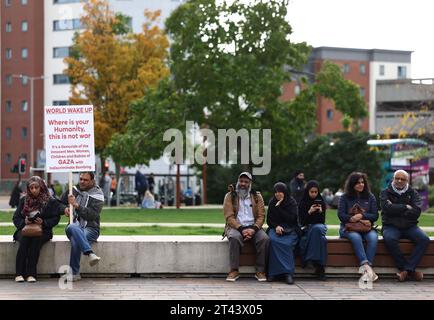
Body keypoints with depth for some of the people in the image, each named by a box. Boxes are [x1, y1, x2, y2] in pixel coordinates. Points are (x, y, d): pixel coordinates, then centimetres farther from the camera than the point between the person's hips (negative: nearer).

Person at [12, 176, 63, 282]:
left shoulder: (50, 201, 7)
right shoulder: (24, 200, 15)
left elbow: (55, 218, 1)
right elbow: (16, 218, 12)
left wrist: (43, 222, -16)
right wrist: (24, 222, -10)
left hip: (42, 230, -2)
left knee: (36, 240, -35)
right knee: (24, 240, -32)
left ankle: (31, 274, -35)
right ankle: (19, 273, -34)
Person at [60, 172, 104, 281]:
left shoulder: (97, 195, 2)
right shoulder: (73, 190, 15)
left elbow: (92, 215, -11)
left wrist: (76, 205, -19)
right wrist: (65, 208, 2)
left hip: (90, 228, -2)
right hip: (75, 226, 2)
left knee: (76, 240, -37)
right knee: (72, 228, -39)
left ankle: (74, 273, -34)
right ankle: (90, 253, -54)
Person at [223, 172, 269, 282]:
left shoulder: (257, 196, 13)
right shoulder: (230, 196, 6)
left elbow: (261, 216, 4)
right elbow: (229, 217, -4)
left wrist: (254, 228, -16)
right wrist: (241, 229, -19)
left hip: (253, 227, 2)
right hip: (235, 227, -2)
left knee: (264, 238, -29)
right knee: (234, 238, -37)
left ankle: (260, 271, -22)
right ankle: (234, 271, -30)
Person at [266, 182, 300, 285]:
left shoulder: (291, 202, 2)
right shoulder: (272, 203, 10)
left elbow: (291, 218, -9)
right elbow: (269, 220, 10)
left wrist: (279, 207, -11)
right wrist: (276, 226, -10)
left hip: (290, 230, -2)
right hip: (275, 229, 2)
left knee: (286, 243, -34)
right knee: (273, 240, -32)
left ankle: (288, 273, -34)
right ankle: (273, 272, -32)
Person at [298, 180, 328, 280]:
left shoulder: (321, 202, 8)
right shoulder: (303, 203, 4)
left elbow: (322, 221, 6)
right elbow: (302, 221, -2)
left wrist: (321, 212, -14)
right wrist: (309, 212, -17)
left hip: (319, 226, 1)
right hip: (307, 228, -1)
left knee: (317, 229, -38)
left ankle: (318, 265, -39)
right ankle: (319, 266, -37)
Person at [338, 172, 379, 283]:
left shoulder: (370, 197, 14)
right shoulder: (344, 197, 9)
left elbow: (375, 216, 7)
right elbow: (341, 215, -2)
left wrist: (362, 216, -10)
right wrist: (352, 219, -13)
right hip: (348, 228, -2)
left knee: (373, 237, -32)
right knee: (356, 237, -36)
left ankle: (366, 268, -40)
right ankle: (366, 266, -47)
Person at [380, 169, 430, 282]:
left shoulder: (413, 193, 11)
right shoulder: (385, 193, 7)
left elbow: (416, 212, -6)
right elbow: (388, 208, -13)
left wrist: (396, 211, -9)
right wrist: (405, 207, -6)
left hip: (409, 226, 2)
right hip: (391, 226, -2)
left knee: (424, 239, -25)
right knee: (390, 239, -35)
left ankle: (407, 269, -23)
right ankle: (410, 269, -23)